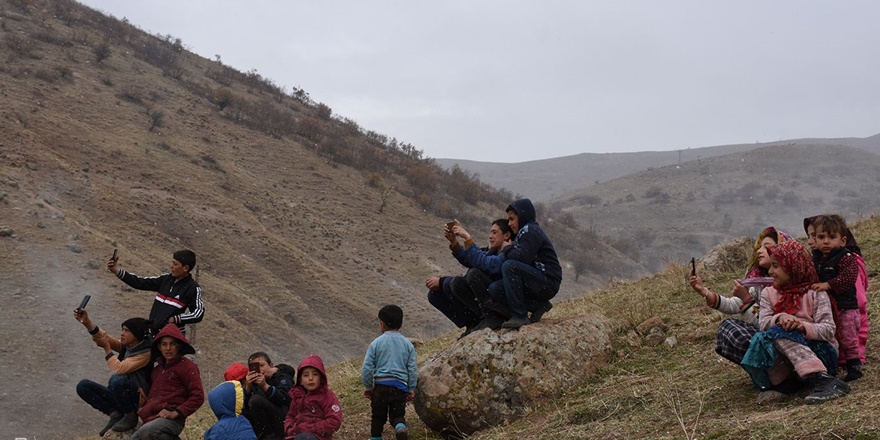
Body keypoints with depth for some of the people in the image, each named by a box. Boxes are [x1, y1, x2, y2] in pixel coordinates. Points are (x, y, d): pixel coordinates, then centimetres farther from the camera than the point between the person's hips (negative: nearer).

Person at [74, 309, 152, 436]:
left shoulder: (145, 353, -19)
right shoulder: (125, 346, 4)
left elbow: (118, 369, -29)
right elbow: (103, 336, -10)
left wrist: (106, 348, -16)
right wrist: (86, 322, -27)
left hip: (136, 399, -8)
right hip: (120, 396, 8)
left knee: (117, 380, -37)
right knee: (83, 386, -6)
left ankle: (130, 416, -14)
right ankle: (115, 414, -4)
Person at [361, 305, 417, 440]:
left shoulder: (376, 343, -2)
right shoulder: (408, 344, 4)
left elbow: (367, 368, -2)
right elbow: (412, 369, 5)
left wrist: (368, 387, 11)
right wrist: (411, 390, 14)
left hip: (380, 385, -1)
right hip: (400, 387, 1)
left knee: (378, 417, 14)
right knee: (398, 415, 9)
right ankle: (400, 427, -22)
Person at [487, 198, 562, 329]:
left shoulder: (531, 231, -9)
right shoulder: (524, 232, 22)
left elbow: (522, 257, -22)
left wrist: (507, 249, -4)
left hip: (548, 283, -9)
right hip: (539, 283, 9)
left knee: (509, 266, -29)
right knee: (494, 289, -6)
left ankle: (520, 316, -26)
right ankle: (539, 306, -4)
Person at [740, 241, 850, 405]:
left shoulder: (815, 293, 5)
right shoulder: (768, 294, 17)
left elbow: (828, 329, -7)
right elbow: (763, 323, 0)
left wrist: (803, 327, -27)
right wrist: (780, 318, -23)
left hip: (820, 351, -3)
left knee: (777, 334, -32)